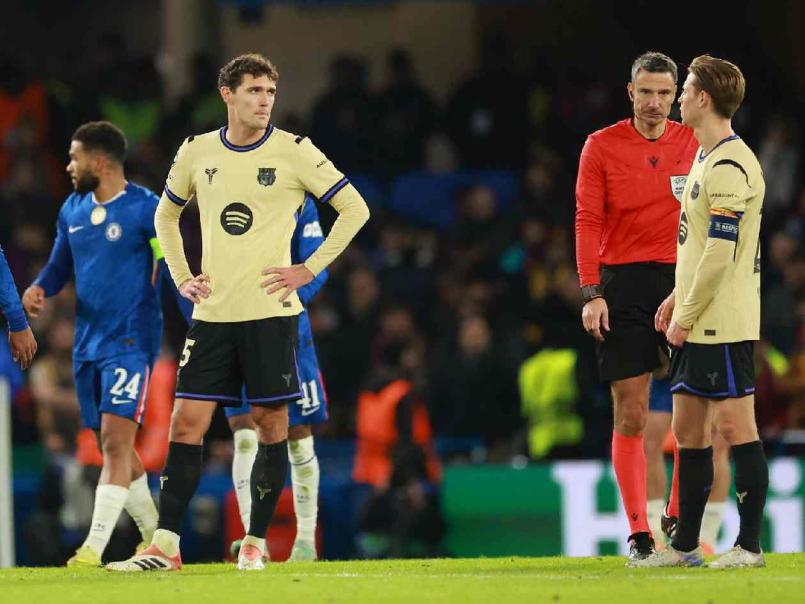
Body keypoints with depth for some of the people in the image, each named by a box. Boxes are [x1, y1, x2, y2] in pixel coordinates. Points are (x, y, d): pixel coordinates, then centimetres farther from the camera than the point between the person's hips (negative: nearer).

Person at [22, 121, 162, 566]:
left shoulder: (145, 209, -10)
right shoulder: (73, 210, 11)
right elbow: (60, 264, 20)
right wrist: (39, 288, -2)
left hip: (131, 341, -8)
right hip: (88, 341, 8)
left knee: (116, 440, -13)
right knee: (113, 446, 13)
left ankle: (95, 546, -18)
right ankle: (153, 531, 26)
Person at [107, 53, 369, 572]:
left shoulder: (294, 152, -3)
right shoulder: (197, 153, 7)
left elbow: (355, 208, 1)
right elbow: (166, 216, 23)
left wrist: (310, 270, -4)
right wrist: (182, 277, 10)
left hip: (271, 311, -2)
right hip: (213, 313, 2)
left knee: (271, 423, 0)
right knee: (187, 421, -3)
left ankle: (256, 541, 10)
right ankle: (165, 546, -3)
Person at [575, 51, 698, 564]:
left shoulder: (693, 143, 8)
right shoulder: (601, 146, 2)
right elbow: (587, 222, -1)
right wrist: (591, 293, -9)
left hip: (681, 282, 2)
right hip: (623, 284, -2)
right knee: (631, 414, -3)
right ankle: (638, 532, 1)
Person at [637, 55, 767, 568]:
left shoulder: (729, 166, -16)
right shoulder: (706, 158, 16)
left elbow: (720, 253, -20)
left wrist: (686, 316, -15)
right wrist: (679, 298, 18)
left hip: (724, 323, -10)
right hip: (698, 324, 10)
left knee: (735, 426, -7)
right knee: (689, 429, 11)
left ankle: (749, 545, -4)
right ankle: (685, 545, 17)